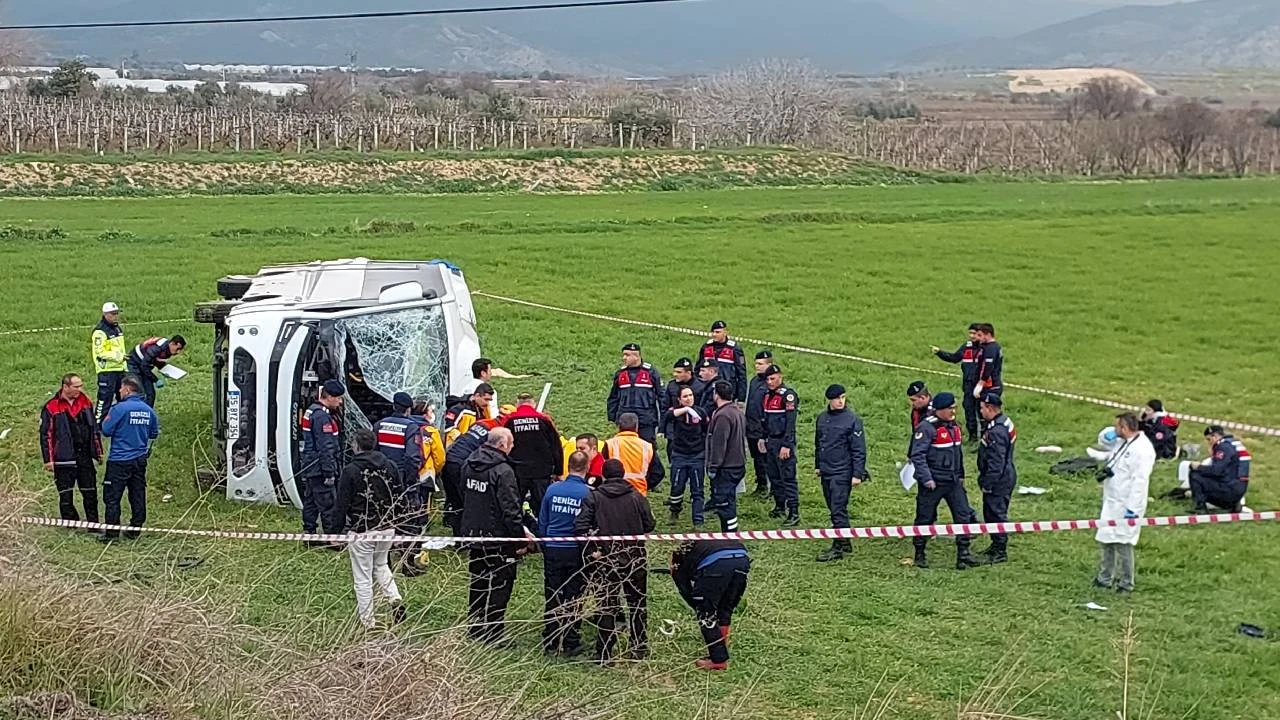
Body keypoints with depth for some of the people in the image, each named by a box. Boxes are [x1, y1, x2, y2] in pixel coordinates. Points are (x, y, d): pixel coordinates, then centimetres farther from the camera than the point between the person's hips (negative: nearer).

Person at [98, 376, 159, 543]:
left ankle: (111, 532, 0)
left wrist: (106, 420, 8)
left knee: (112, 497, 1)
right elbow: (154, 433, 13)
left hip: (119, 461, -6)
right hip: (140, 460, 6)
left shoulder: (120, 408, -15)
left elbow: (106, 430, -12)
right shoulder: (148, 410, 3)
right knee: (138, 496, 11)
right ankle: (135, 530, 17)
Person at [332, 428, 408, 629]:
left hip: (361, 531, -5)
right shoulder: (391, 466, 2)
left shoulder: (351, 470, -11)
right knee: (380, 565, 28)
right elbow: (402, 497, 7)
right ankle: (395, 599, 6)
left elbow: (341, 505, -9)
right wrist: (398, 521, 20)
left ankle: (368, 623, 8)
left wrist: (336, 532, -1)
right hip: (387, 529, 5)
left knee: (362, 578, 4)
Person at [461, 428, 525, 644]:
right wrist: (520, 538, -13)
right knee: (499, 588, 2)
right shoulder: (503, 471, -21)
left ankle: (474, 630, 28)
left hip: (474, 535, 8)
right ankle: (492, 636, 5)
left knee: (478, 586, 20)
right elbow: (510, 510, -21)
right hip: (498, 539, -8)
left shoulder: (469, 465, 4)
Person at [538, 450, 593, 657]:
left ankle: (550, 644, 16)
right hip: (576, 552, -2)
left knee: (552, 599, 11)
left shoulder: (552, 489, -2)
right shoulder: (588, 493, -12)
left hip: (552, 550, 2)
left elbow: (542, 522, 6)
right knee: (573, 600, 7)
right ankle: (570, 644, 11)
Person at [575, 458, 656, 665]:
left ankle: (604, 653, 2)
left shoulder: (594, 497, -5)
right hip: (635, 559, 1)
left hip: (606, 560, -1)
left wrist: (592, 550, -7)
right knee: (637, 603, 15)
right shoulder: (636, 497, -3)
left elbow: (580, 526, -14)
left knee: (606, 607, 5)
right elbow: (649, 525, -2)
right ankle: (639, 647, 21)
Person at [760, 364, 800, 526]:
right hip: (771, 441, 9)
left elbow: (790, 423, -18)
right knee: (774, 476, 15)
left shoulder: (787, 395, -14)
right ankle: (780, 506, 28)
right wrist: (763, 438, 20)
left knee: (788, 477, -10)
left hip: (784, 442, -9)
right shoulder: (768, 395, 12)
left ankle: (794, 513, -10)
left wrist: (786, 445, -21)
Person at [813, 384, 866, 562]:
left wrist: (857, 474, -14)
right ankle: (845, 543, 23)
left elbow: (859, 450, -11)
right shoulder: (822, 418, 8)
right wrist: (817, 465, 21)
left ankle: (838, 548, -4)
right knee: (834, 509, 13)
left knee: (838, 510, -8)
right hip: (826, 472, 7)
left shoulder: (852, 419, -10)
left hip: (842, 473, -7)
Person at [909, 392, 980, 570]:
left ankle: (963, 553, 6)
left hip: (953, 482, 7)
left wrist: (960, 475, 18)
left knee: (964, 515, 1)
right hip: (933, 483, -7)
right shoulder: (927, 427, -16)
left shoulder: (954, 426, 10)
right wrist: (926, 478, -22)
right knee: (925, 518, 4)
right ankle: (919, 555, 17)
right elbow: (917, 455, -19)